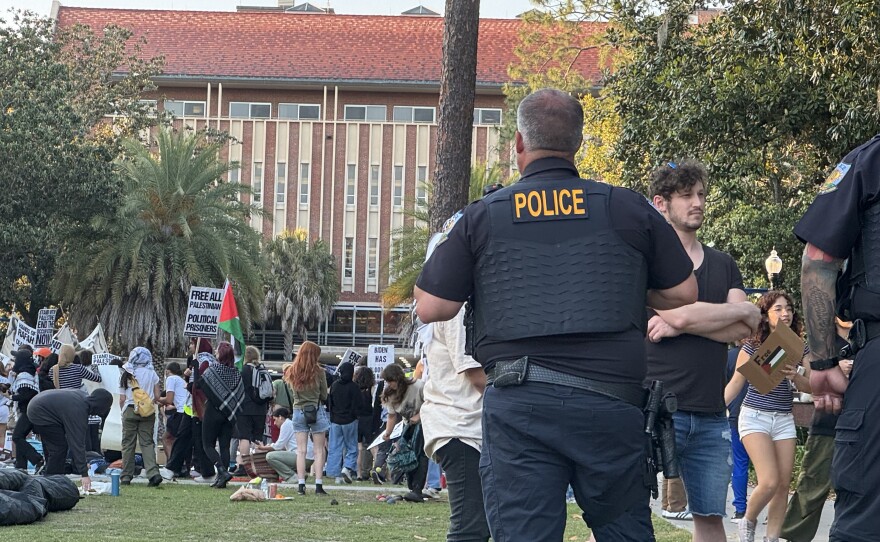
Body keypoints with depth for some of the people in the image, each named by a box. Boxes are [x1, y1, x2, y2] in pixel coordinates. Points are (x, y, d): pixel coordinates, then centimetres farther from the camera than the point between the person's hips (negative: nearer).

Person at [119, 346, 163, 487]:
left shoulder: (126, 375, -1)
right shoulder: (152, 374, 0)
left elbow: (122, 399, -1)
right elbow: (157, 396, 1)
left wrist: (123, 412, 14)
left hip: (130, 411, -1)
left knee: (128, 443, 7)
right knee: (147, 442, 3)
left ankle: (126, 476, 8)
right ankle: (153, 473, -13)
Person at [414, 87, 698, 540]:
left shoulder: (481, 217, 3)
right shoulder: (628, 209, 6)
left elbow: (430, 309, 4)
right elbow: (683, 294, 11)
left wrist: (450, 239, 21)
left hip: (518, 405, -1)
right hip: (610, 401, 1)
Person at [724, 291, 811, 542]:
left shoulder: (799, 348, 6)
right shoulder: (753, 345, -4)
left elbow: (810, 387, 5)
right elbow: (735, 383, 0)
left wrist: (795, 376, -17)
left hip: (784, 419, 4)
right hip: (755, 416, -4)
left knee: (783, 484, 1)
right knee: (769, 481, -15)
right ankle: (748, 521, 11)